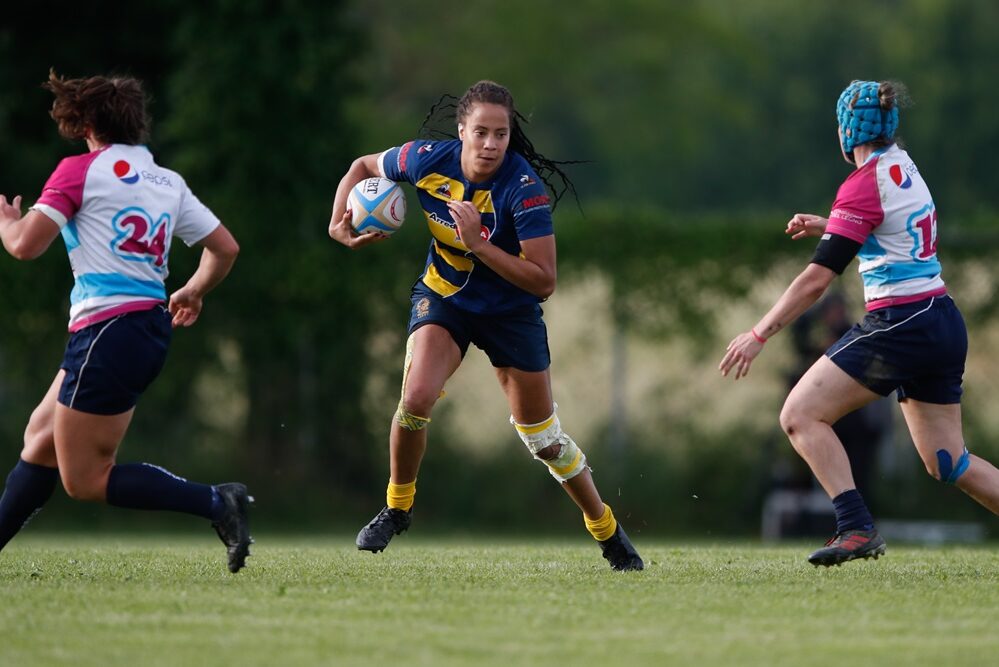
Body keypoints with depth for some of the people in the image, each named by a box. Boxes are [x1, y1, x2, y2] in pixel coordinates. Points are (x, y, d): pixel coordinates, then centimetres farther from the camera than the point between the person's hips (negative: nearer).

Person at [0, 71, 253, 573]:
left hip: (108, 331, -9)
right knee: (42, 437, 18)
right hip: (151, 325, 9)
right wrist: (193, 292, 36)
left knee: (85, 479, -4)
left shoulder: (80, 170, -7)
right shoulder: (168, 183, 12)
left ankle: (216, 503, -15)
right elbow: (224, 248, 16)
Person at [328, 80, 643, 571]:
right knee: (416, 396, -25)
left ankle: (608, 533, 28)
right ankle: (397, 507, 0)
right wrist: (339, 223, -13)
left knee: (542, 436, 6)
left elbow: (544, 281, -30)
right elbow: (362, 167, 2)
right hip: (443, 296, 2)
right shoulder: (427, 160, -19)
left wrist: (477, 242, -36)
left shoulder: (523, 188, -29)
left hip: (510, 310, -2)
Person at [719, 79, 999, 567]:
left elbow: (816, 279, -17)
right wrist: (827, 227, 24)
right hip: (943, 324, 9)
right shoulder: (903, 166, 11)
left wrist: (759, 335, -13)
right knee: (948, 462, 14)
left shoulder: (863, 186, -13)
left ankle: (857, 528, -17)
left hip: (898, 325, -9)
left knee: (800, 416, -7)